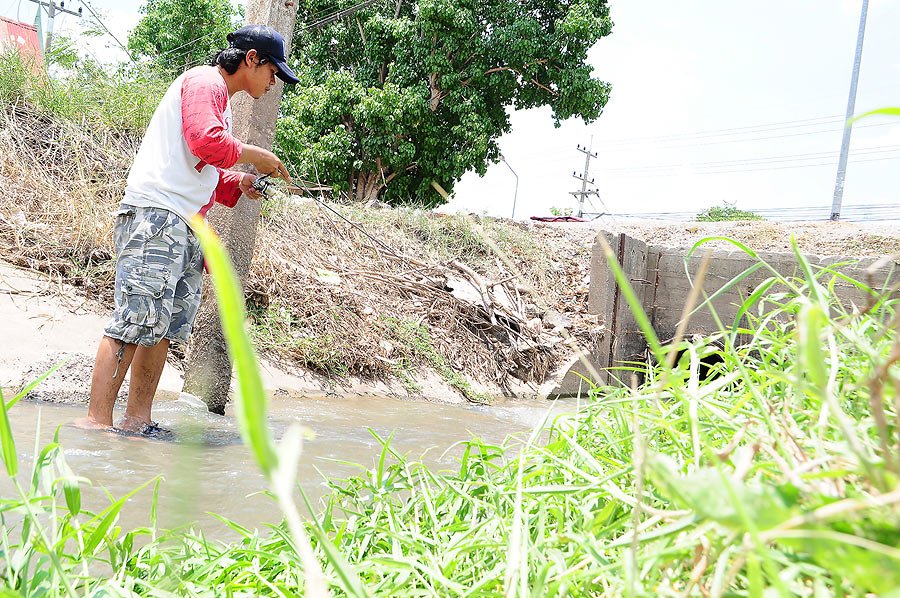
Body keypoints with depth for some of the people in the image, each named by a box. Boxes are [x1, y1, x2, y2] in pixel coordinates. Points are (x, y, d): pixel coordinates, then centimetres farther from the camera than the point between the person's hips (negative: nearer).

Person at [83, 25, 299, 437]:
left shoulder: (220, 99, 28)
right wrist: (255, 155, -6)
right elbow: (205, 141, -19)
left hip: (185, 226, 10)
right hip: (157, 214, -10)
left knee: (164, 326, 4)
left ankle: (137, 420, 5)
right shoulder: (205, 82, -2)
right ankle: (97, 422, -16)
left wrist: (238, 184, 11)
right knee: (136, 318, -15)